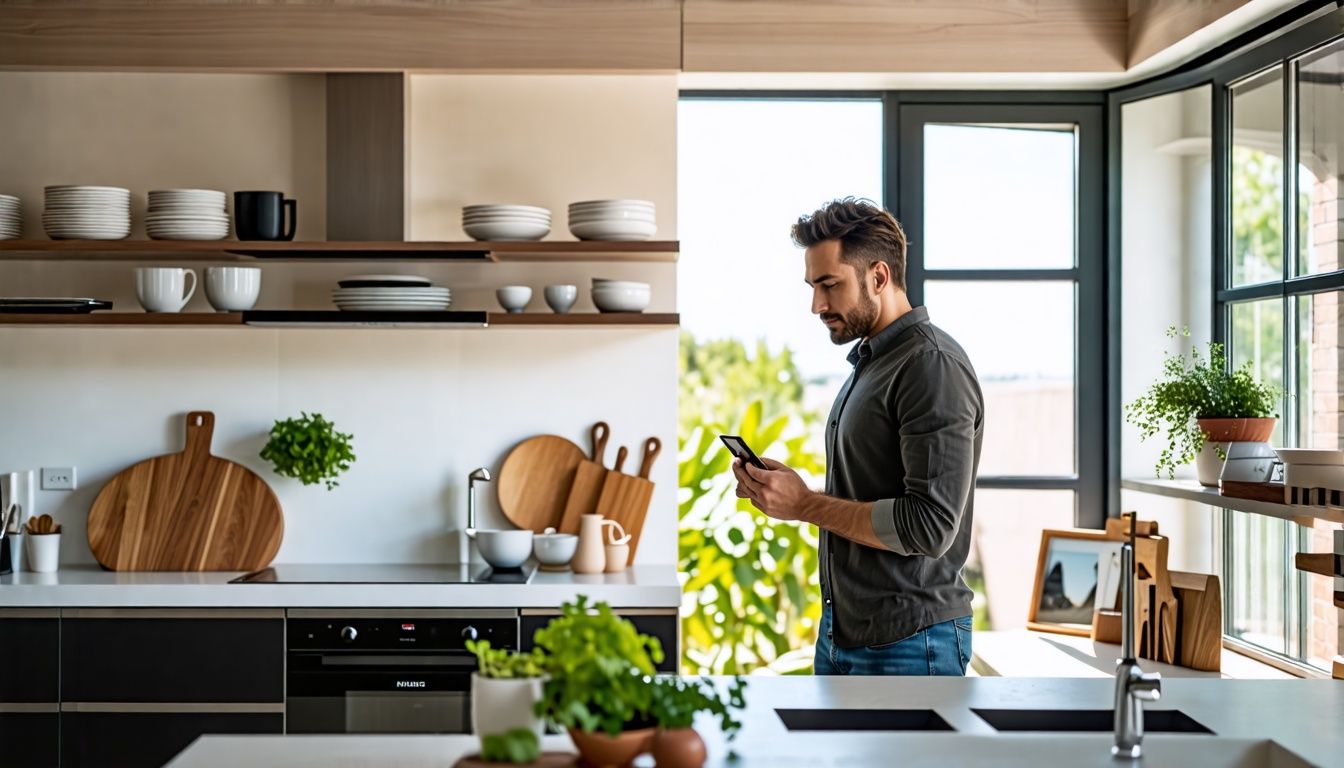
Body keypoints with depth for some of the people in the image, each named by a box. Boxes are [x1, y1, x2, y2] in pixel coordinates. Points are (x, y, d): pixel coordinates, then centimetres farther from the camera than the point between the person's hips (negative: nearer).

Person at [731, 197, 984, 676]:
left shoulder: (933, 366, -15)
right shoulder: (868, 362, 15)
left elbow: (930, 526, -23)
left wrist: (805, 505, -16)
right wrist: (781, 489, 3)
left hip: (908, 643, -9)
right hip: (841, 633, 9)